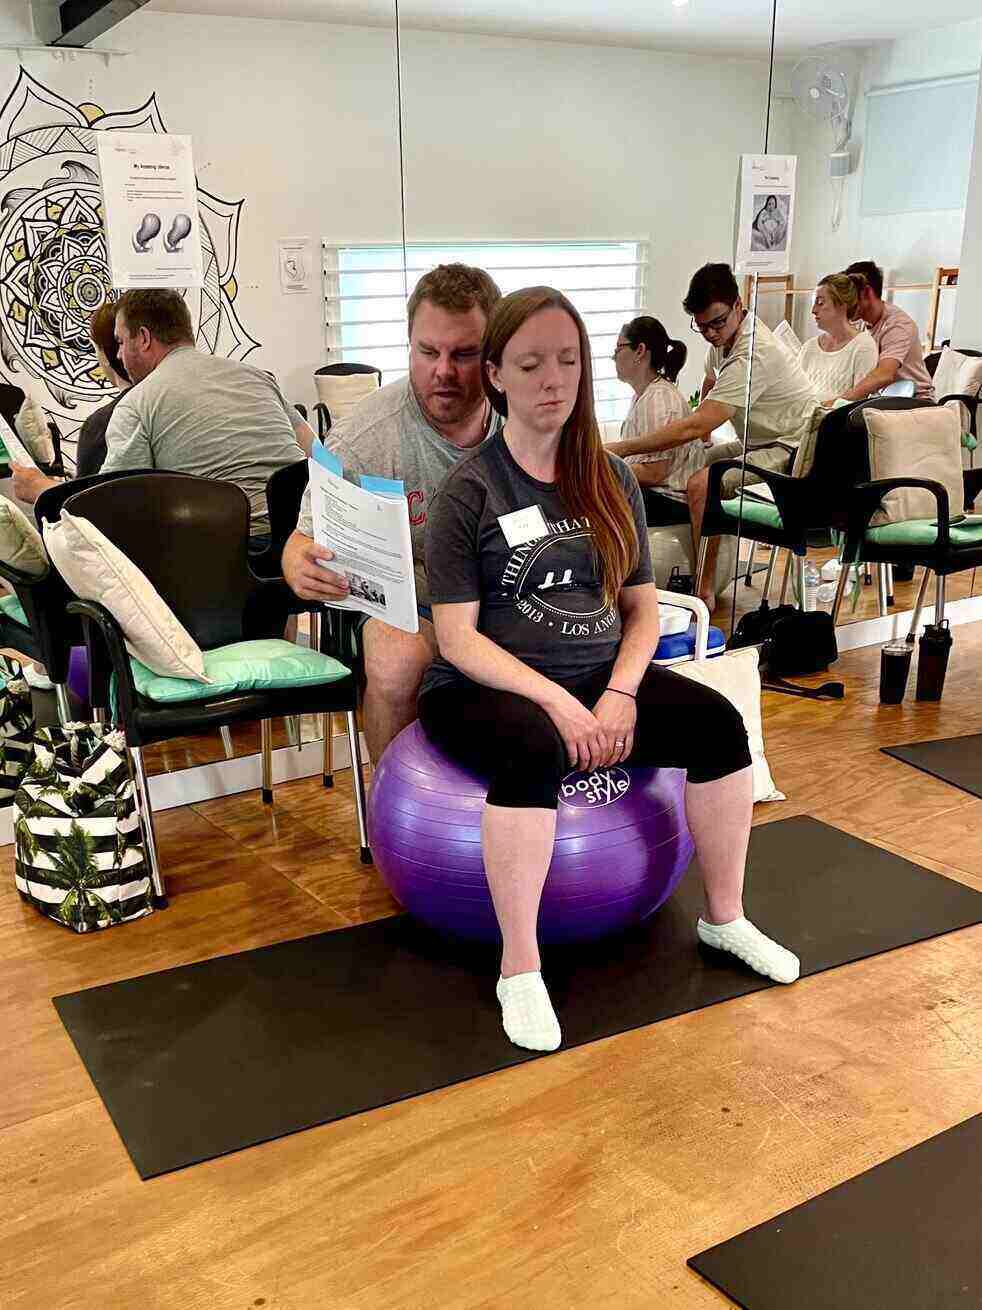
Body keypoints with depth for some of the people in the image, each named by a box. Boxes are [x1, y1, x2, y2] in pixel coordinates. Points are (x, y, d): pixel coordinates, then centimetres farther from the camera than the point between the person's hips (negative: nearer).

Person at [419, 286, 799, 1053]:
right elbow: (457, 639, -12)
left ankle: (725, 918, 3)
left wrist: (619, 693, -12)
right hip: (488, 689, -5)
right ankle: (519, 968, -21)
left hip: (599, 679, 5)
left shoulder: (611, 481, 6)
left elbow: (644, 610, 7)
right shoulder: (469, 490, -8)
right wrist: (557, 701, -22)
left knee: (719, 723, -16)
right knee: (536, 752, -37)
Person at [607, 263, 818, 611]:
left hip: (792, 451, -11)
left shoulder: (754, 353, -29)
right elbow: (710, 383, 27)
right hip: (763, 440, 11)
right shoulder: (724, 335, 2)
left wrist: (620, 449, -31)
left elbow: (695, 428, -33)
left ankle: (703, 592, -19)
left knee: (700, 485, -27)